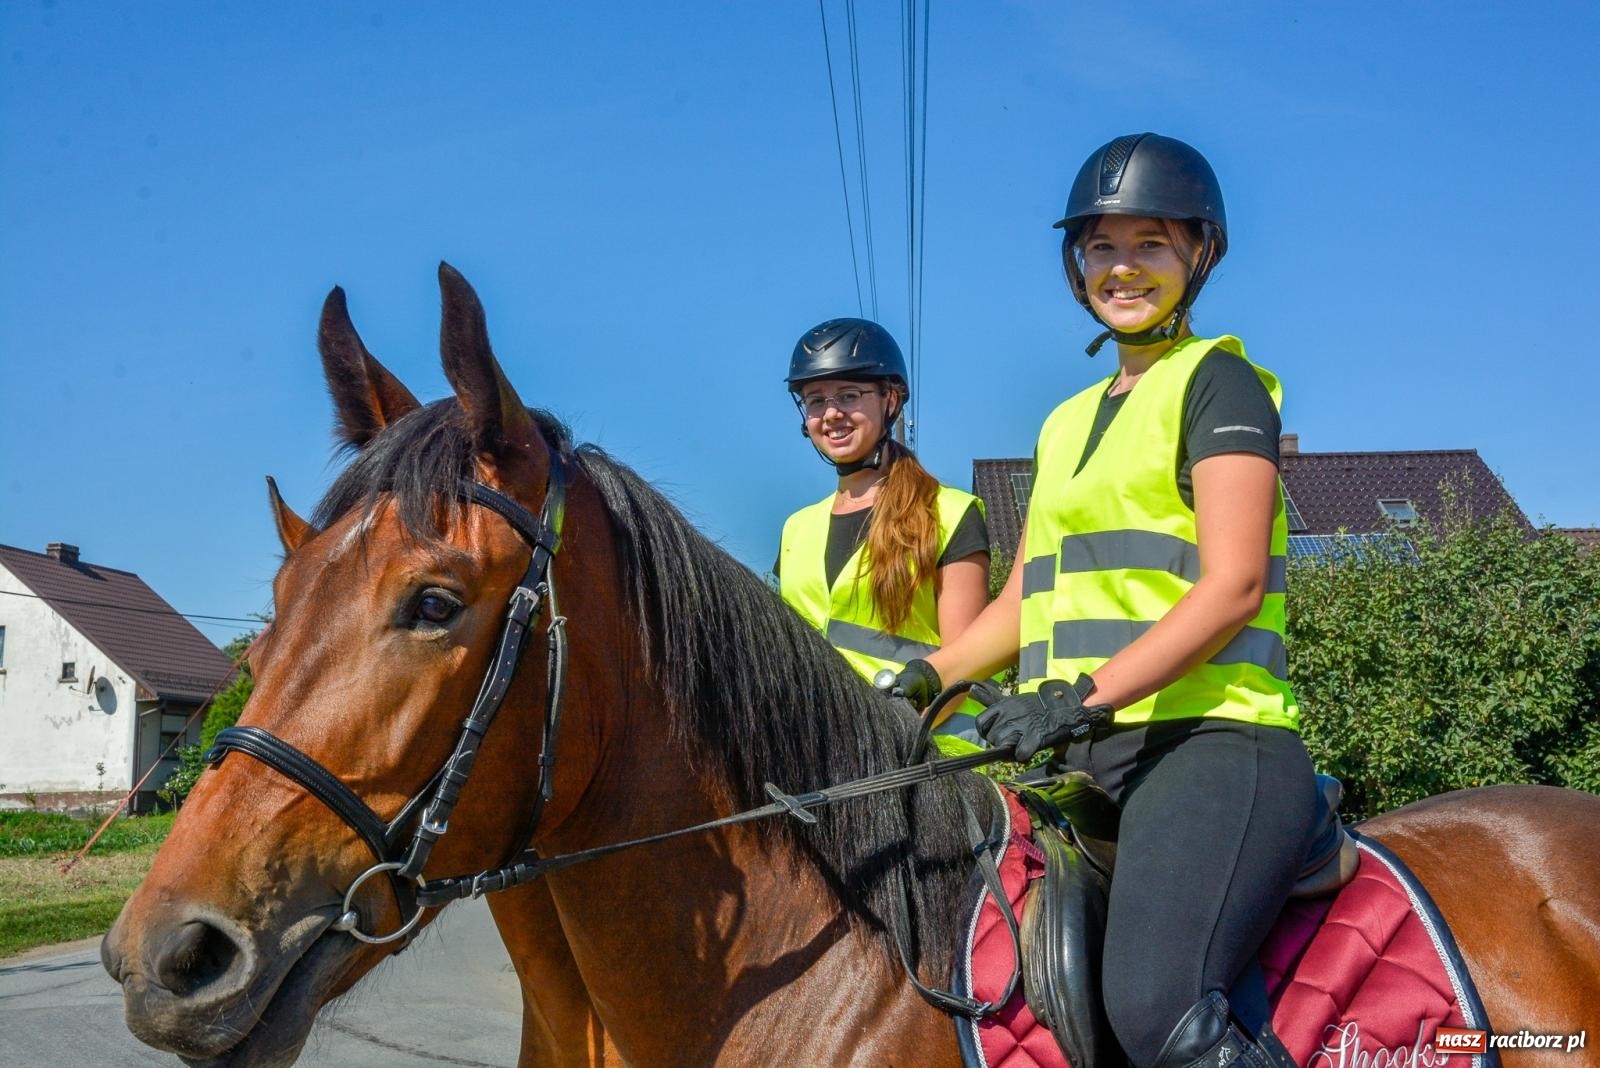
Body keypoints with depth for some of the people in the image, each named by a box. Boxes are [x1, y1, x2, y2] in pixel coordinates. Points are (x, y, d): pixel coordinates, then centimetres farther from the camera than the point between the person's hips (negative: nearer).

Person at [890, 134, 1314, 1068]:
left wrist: (1087, 697, -21)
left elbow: (1233, 584, -11)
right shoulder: (1067, 424, 24)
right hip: (1081, 761, 8)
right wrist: (928, 675, 6)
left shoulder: (1217, 381, 2)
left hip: (1207, 741, -8)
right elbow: (1025, 603, 24)